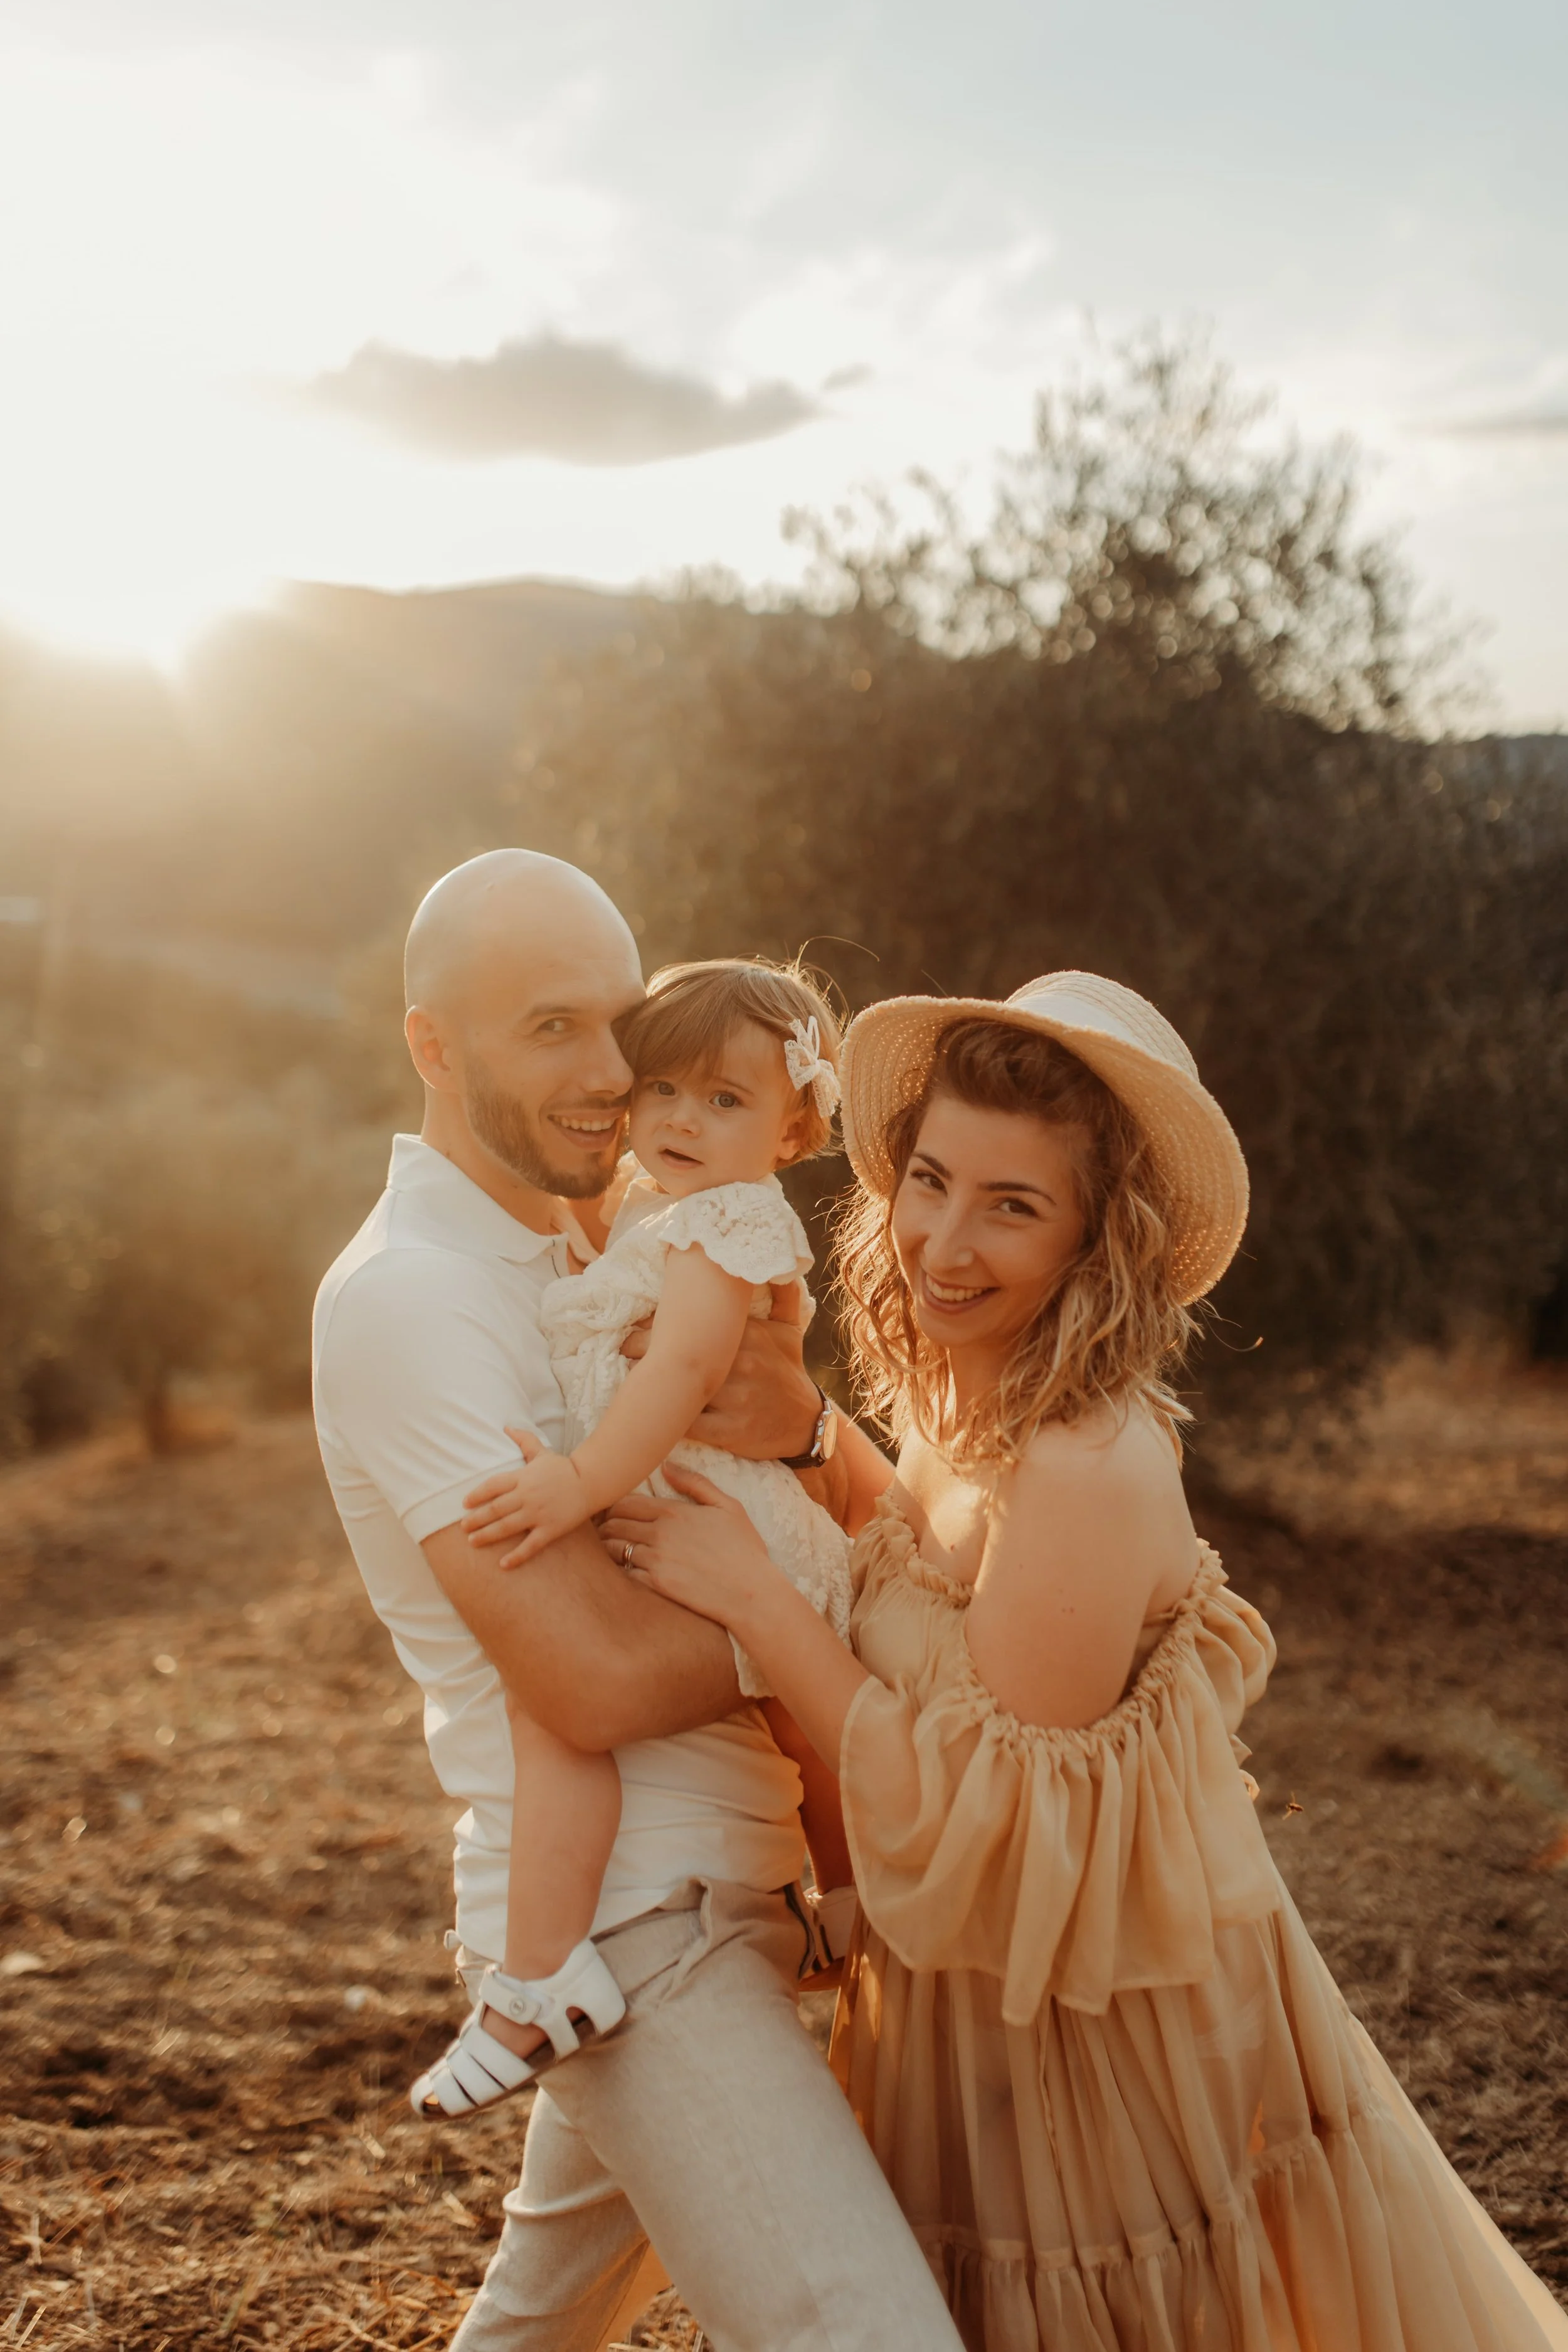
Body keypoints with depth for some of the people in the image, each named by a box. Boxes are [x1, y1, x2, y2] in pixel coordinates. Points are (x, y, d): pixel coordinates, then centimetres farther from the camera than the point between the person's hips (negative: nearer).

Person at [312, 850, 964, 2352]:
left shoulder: (596, 1255, 13)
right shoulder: (409, 1297, -16)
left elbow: (878, 1526, 7)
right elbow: (597, 1678, -23)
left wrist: (802, 1427, -15)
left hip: (715, 1886, 9)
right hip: (633, 1925, -9)